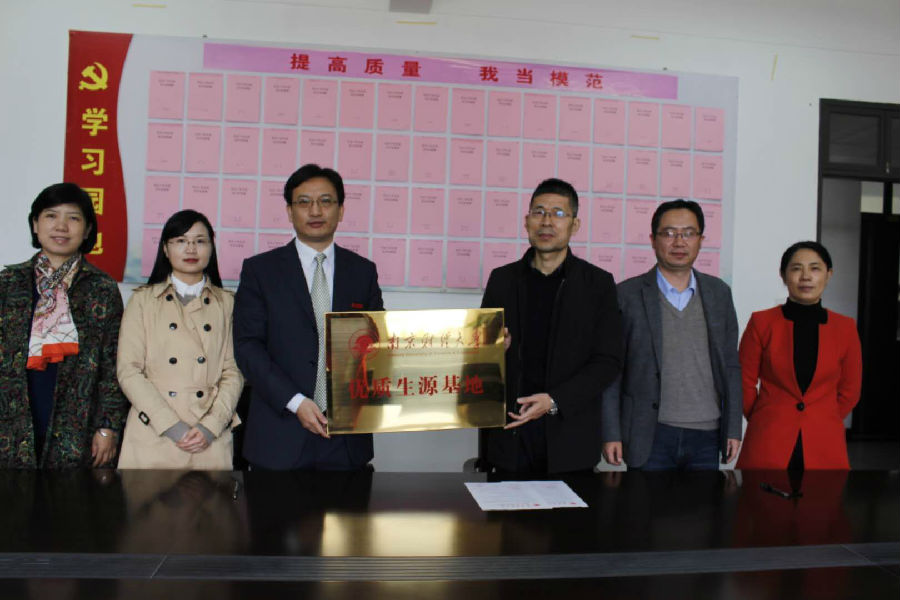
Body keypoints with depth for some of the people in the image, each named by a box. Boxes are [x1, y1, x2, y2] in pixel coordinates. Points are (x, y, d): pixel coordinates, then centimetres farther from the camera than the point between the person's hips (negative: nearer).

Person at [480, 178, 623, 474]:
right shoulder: (502, 279, 8)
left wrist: (555, 401, -14)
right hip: (508, 431, 2)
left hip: (568, 437, -1)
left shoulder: (598, 283, 2)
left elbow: (608, 361, -2)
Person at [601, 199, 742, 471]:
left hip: (706, 437, 3)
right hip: (651, 436, -3)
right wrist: (611, 434, -6)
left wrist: (733, 428, 8)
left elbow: (730, 365, 12)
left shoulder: (719, 293, 9)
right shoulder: (627, 294, -2)